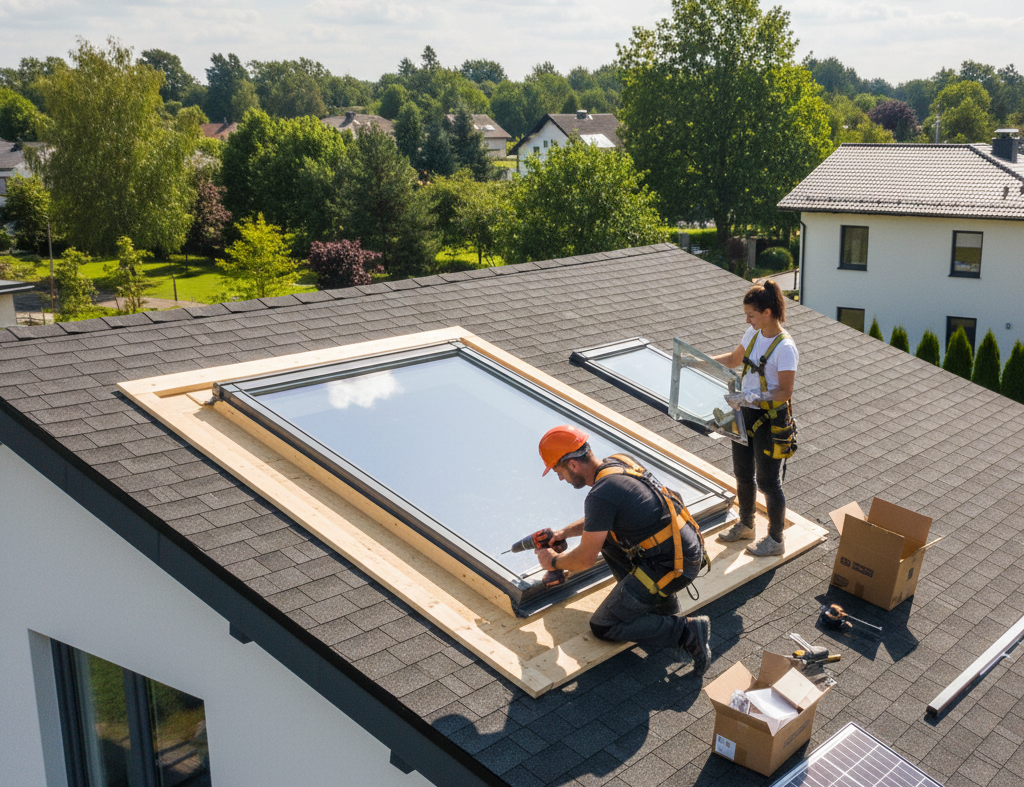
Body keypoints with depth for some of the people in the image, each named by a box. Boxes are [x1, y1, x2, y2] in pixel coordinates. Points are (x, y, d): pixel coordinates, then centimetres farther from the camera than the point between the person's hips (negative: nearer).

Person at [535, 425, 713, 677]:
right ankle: (656, 597, 20)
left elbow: (586, 559, -10)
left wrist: (554, 561, 9)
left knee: (603, 627, 2)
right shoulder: (617, 462, 6)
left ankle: (686, 631, -5)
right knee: (604, 534, 23)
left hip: (673, 566, -9)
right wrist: (566, 532, 23)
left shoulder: (600, 495, -21)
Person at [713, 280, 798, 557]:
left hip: (769, 420, -8)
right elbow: (733, 359, 18)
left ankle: (775, 540, 22)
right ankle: (745, 525, 41)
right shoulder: (753, 334, 2)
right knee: (743, 474, 20)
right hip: (745, 414, 8)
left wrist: (751, 397, -32)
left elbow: (785, 392, -23)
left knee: (768, 482, 5)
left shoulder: (785, 348, -22)